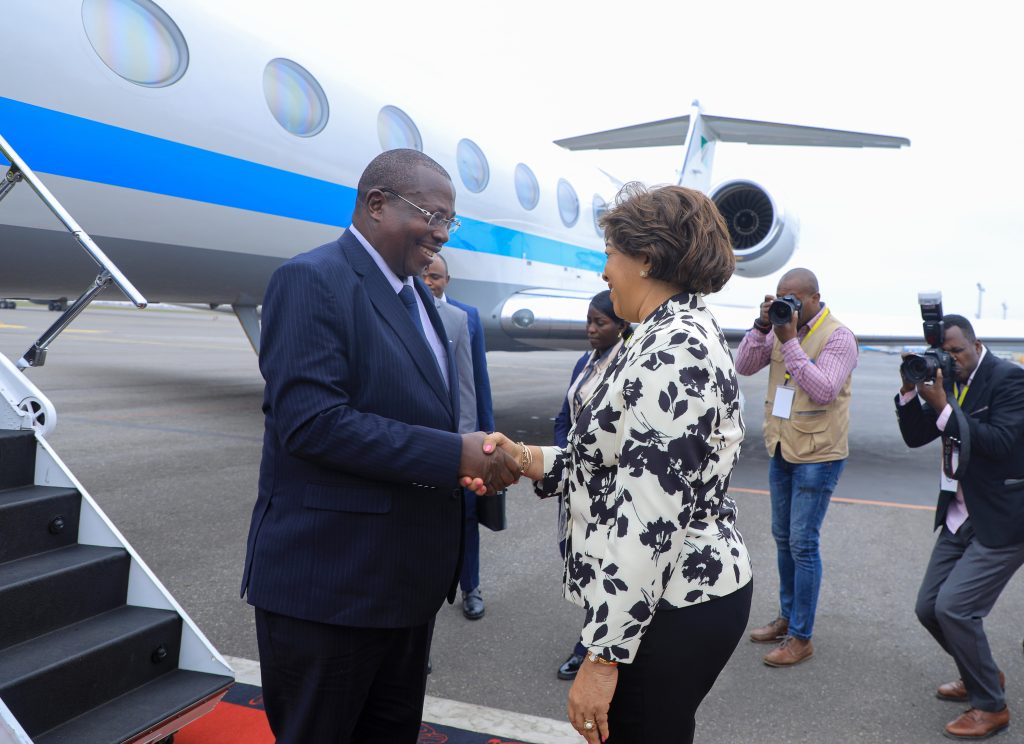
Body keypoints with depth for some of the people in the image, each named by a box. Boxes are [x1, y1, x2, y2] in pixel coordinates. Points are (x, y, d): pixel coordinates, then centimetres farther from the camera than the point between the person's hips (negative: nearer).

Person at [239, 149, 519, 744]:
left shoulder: (415, 292, 13)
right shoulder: (312, 280, -15)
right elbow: (311, 422, -26)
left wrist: (477, 460, -3)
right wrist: (452, 455, -25)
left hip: (408, 580, 9)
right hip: (327, 584, -9)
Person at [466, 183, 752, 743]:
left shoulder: (673, 348, -21)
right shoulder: (678, 334, 11)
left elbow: (650, 515, -25)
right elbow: (620, 465, 11)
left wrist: (604, 654, -22)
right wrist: (528, 459, 2)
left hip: (668, 610, -10)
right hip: (681, 593, 10)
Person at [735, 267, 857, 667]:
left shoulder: (838, 337, -12)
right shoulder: (781, 328, 5)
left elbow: (824, 391, -23)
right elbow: (744, 367, 0)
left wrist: (791, 341, -24)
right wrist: (761, 327, -12)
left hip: (817, 455, -7)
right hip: (781, 449, 7)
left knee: (803, 544, -4)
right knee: (783, 538, 16)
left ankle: (801, 638, 8)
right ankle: (787, 617, 32)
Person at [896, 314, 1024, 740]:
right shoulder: (948, 382, 5)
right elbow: (914, 437, 5)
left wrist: (943, 407, -28)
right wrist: (911, 390, -9)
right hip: (961, 517, 8)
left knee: (954, 608, -14)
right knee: (929, 608, 10)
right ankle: (980, 674, 35)